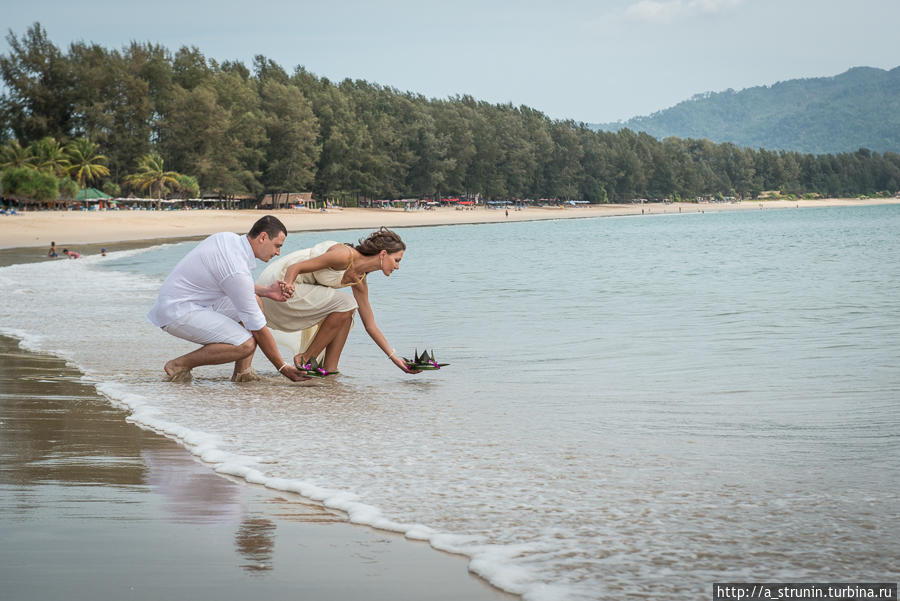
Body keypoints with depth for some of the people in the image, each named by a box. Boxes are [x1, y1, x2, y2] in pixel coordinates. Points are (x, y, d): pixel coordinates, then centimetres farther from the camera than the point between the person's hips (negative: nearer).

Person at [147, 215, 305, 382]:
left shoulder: (227, 237, 2)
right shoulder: (238, 271, -24)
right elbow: (258, 328, -18)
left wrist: (265, 290, 6)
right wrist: (283, 367, -10)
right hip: (178, 314, -11)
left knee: (254, 300, 13)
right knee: (246, 344, -24)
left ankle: (242, 371, 6)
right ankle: (179, 365, -8)